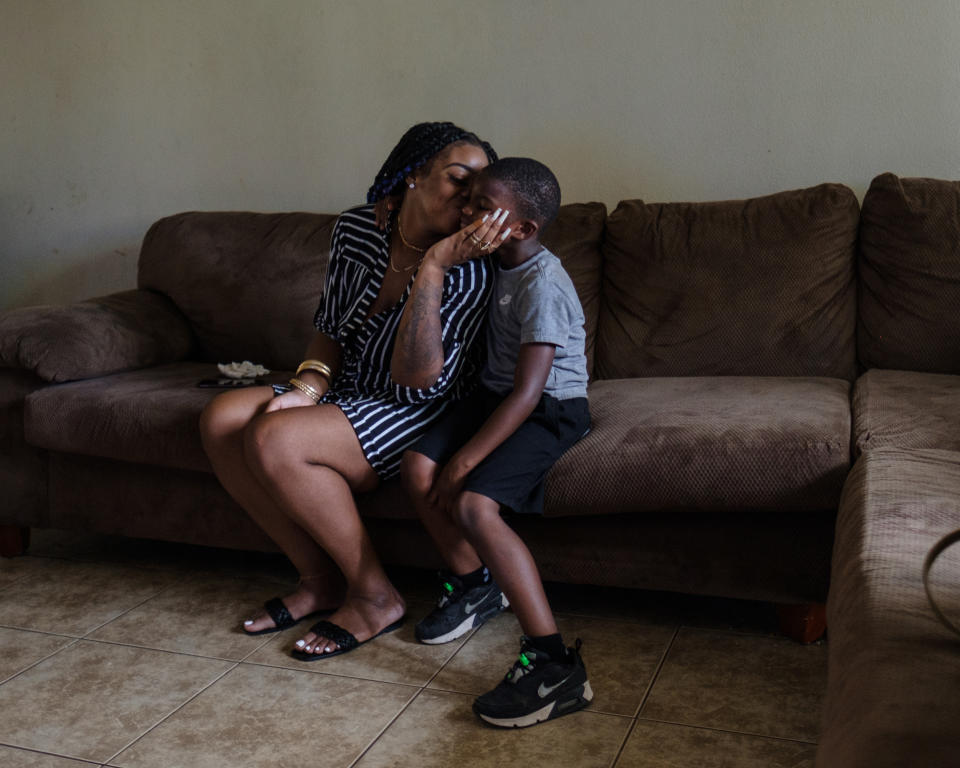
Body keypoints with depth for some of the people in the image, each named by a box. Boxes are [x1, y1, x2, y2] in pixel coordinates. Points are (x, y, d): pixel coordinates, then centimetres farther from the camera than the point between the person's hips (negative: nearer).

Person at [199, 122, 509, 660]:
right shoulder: (356, 228, -1)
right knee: (221, 419, -12)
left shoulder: (471, 268, -18)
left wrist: (433, 266, -29)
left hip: (419, 413, -7)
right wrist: (307, 388, -9)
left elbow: (418, 379, -24)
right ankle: (321, 580, -2)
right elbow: (331, 329, 10)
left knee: (274, 439, -27)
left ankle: (375, 595, -11)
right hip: (347, 391, 7)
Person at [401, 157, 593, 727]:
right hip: (497, 391, 9)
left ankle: (555, 664, -25)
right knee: (418, 467, -9)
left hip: (551, 408, -9)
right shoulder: (502, 264, 6)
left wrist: (465, 460, -25)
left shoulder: (542, 284, -23)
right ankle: (476, 587, 12)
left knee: (474, 504, -27)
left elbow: (527, 393, -26)